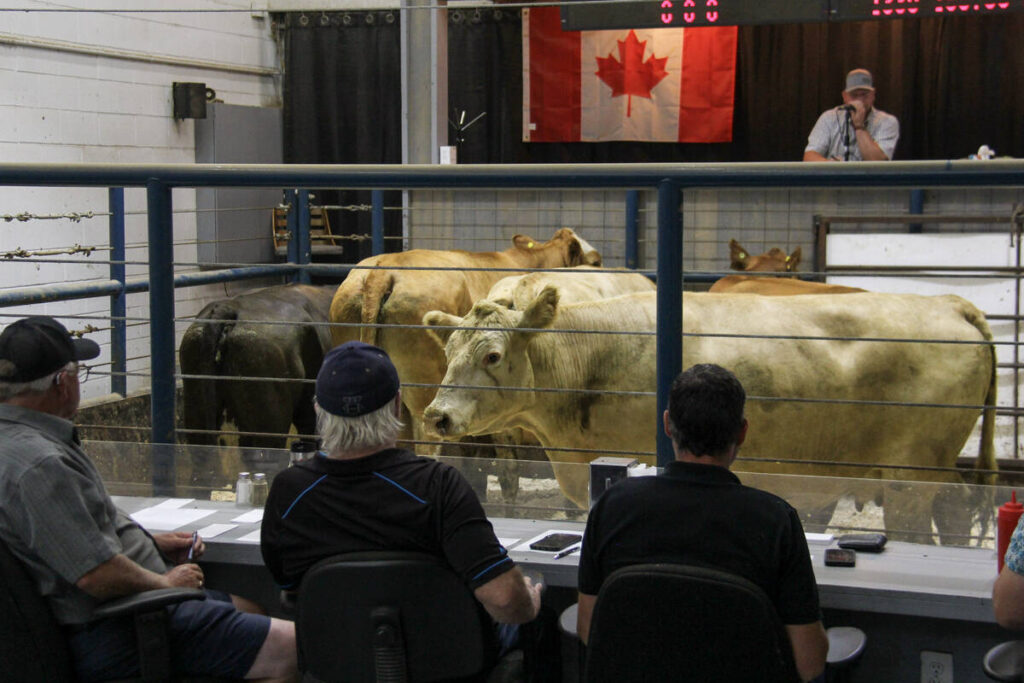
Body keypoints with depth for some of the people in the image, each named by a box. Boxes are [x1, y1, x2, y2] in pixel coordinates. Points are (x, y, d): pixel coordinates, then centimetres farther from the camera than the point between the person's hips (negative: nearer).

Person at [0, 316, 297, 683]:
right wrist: (165, 582, -11)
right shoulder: (39, 464, -26)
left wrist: (151, 543, 15)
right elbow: (97, 575, -29)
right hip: (113, 635, -12)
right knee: (291, 647, -16)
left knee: (246, 609, 25)